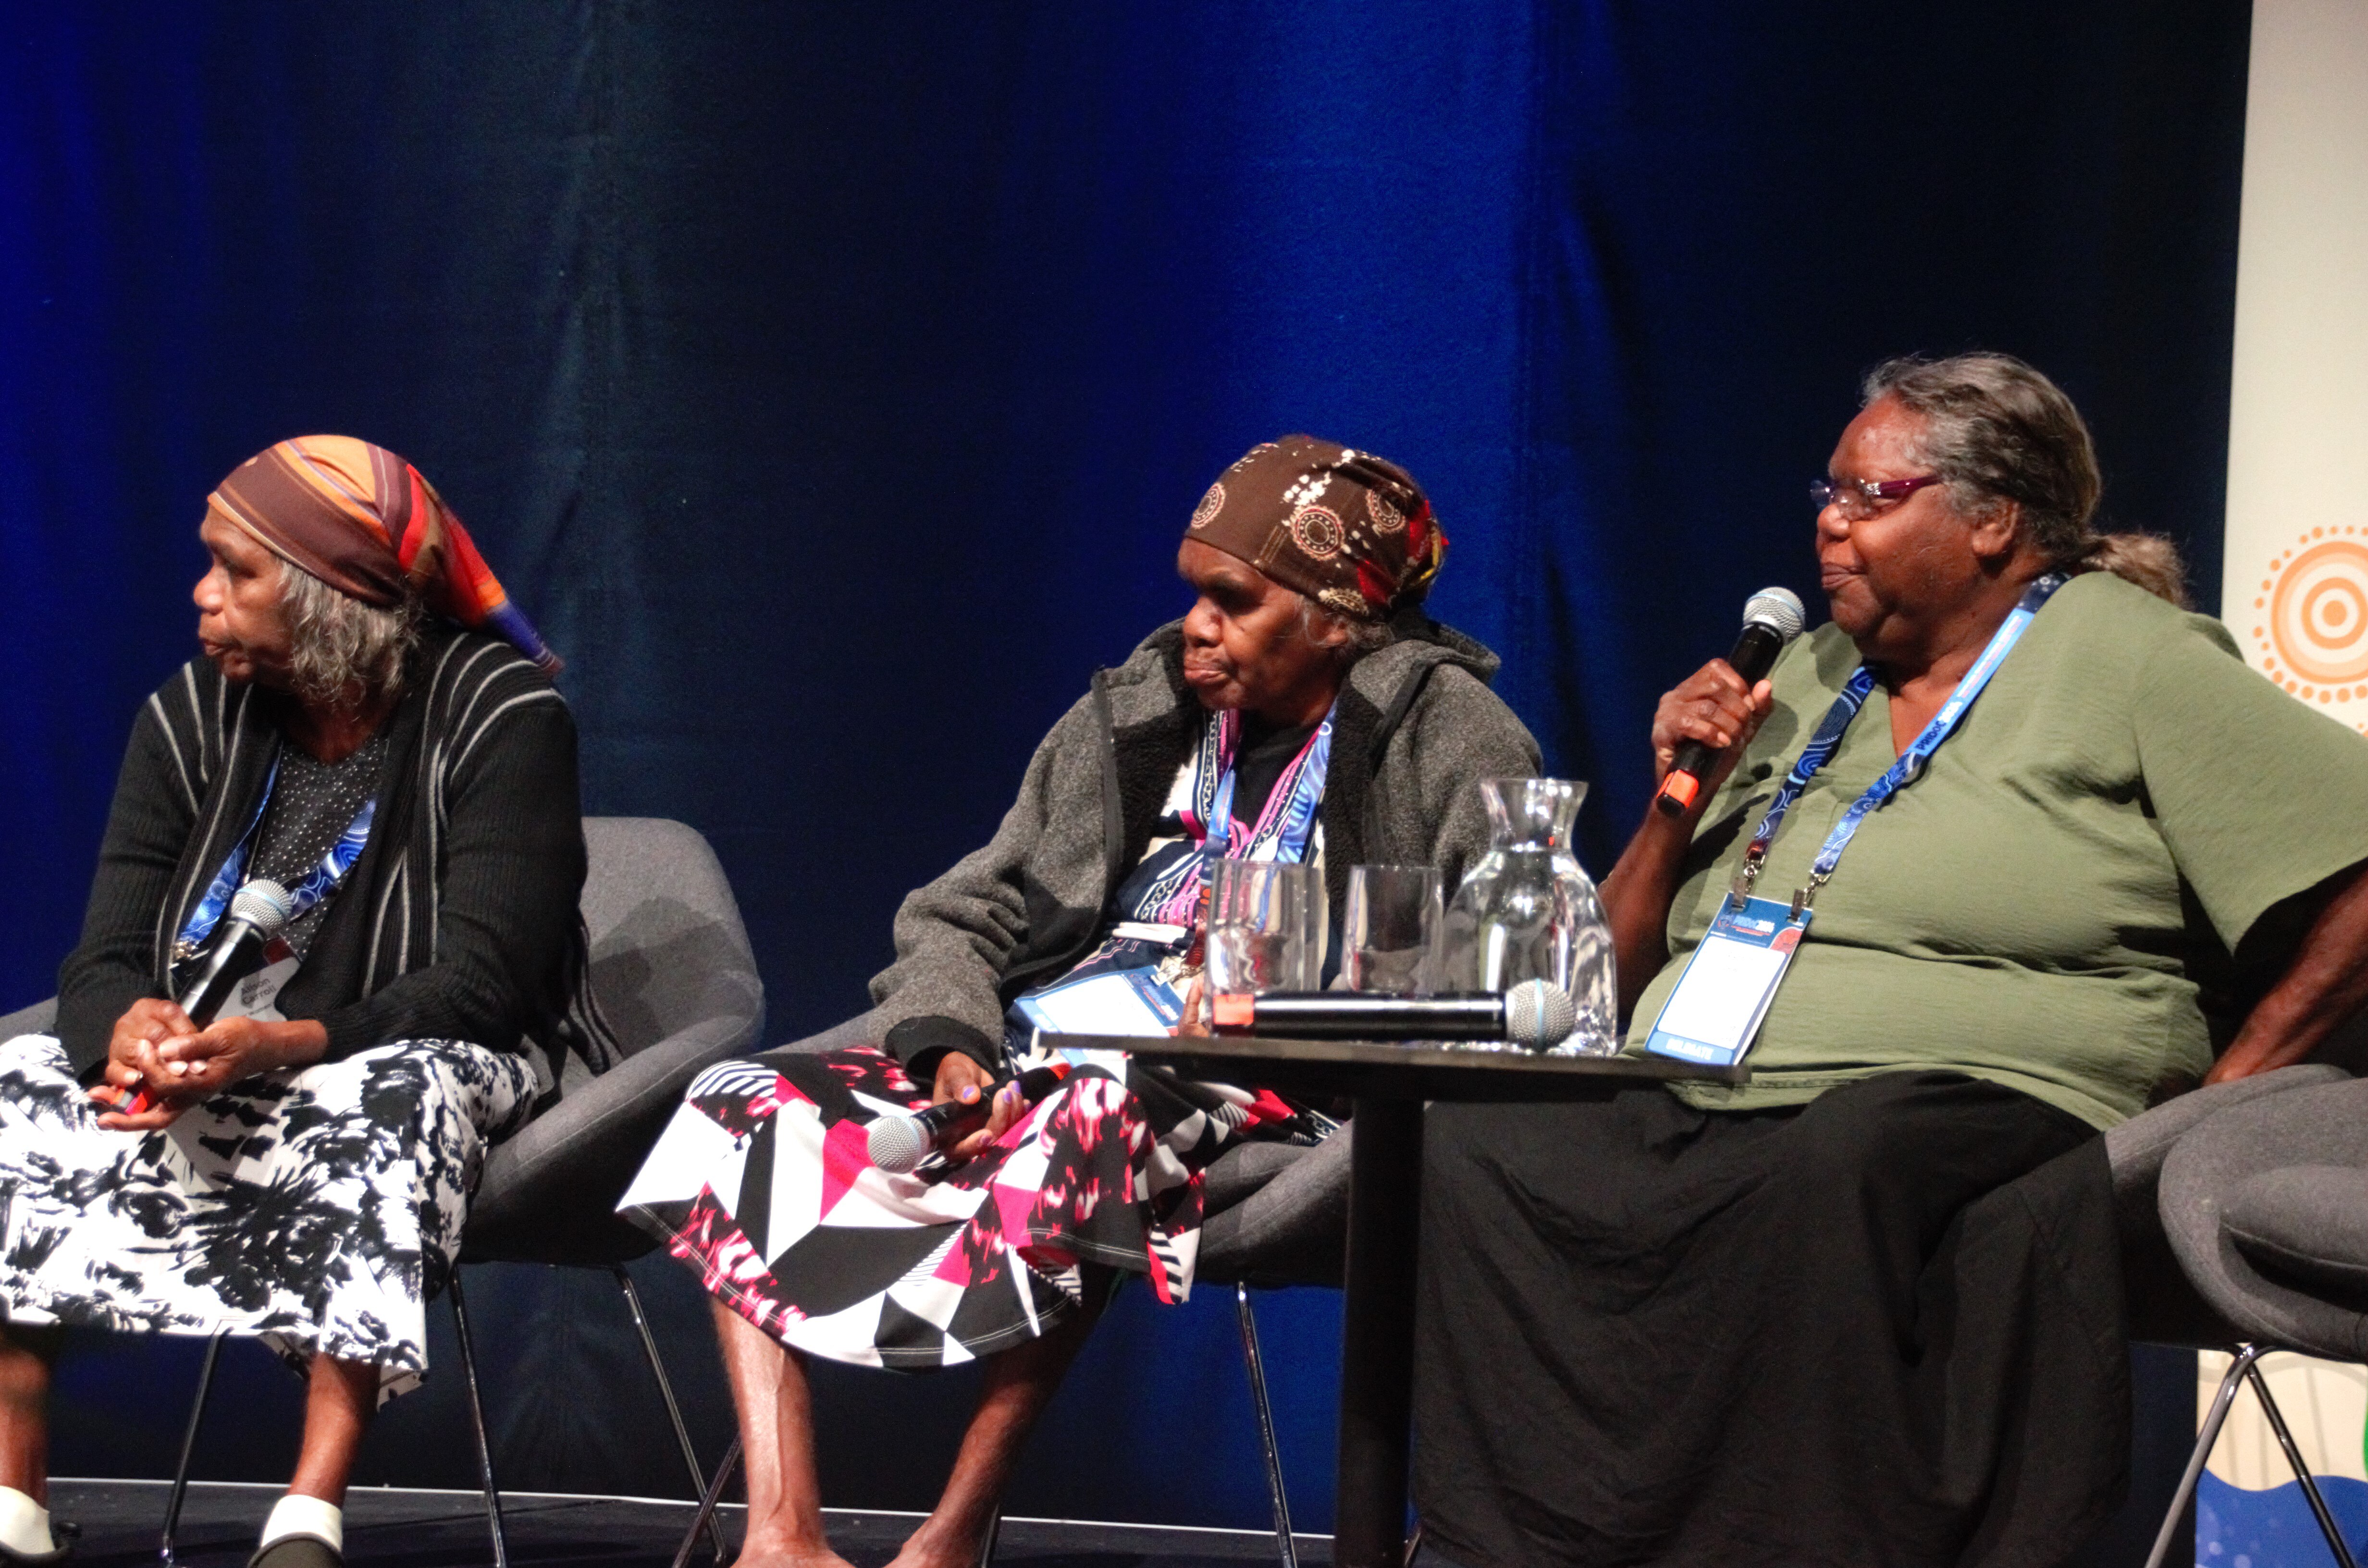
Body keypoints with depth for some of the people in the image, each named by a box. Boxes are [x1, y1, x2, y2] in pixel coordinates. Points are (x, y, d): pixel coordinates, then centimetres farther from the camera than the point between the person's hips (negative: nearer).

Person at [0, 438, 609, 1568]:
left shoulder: (500, 714, -10)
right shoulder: (193, 718, 5)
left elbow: (482, 987, -20)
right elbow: (99, 968, -1)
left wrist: (286, 1046, -36)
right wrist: (127, 1028, -28)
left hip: (423, 1072, -5)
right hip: (207, 1083, 5)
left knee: (402, 1095, -39)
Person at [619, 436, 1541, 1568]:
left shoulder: (1447, 737, 3)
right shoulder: (1140, 713, 17)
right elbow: (965, 918, 15)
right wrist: (953, 1049, -8)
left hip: (1244, 1095, -6)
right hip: (1027, 1051, 6)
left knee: (1089, 1119, -40)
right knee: (743, 1109, -13)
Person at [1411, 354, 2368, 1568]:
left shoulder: (2121, 658, 5)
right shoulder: (1805, 683, 24)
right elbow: (1624, 985, 26)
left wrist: (2220, 1098, -6)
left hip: (1978, 1099, -6)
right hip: (1693, 1114, 6)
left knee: (1848, 1151, -40)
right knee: (1467, 1147, -22)